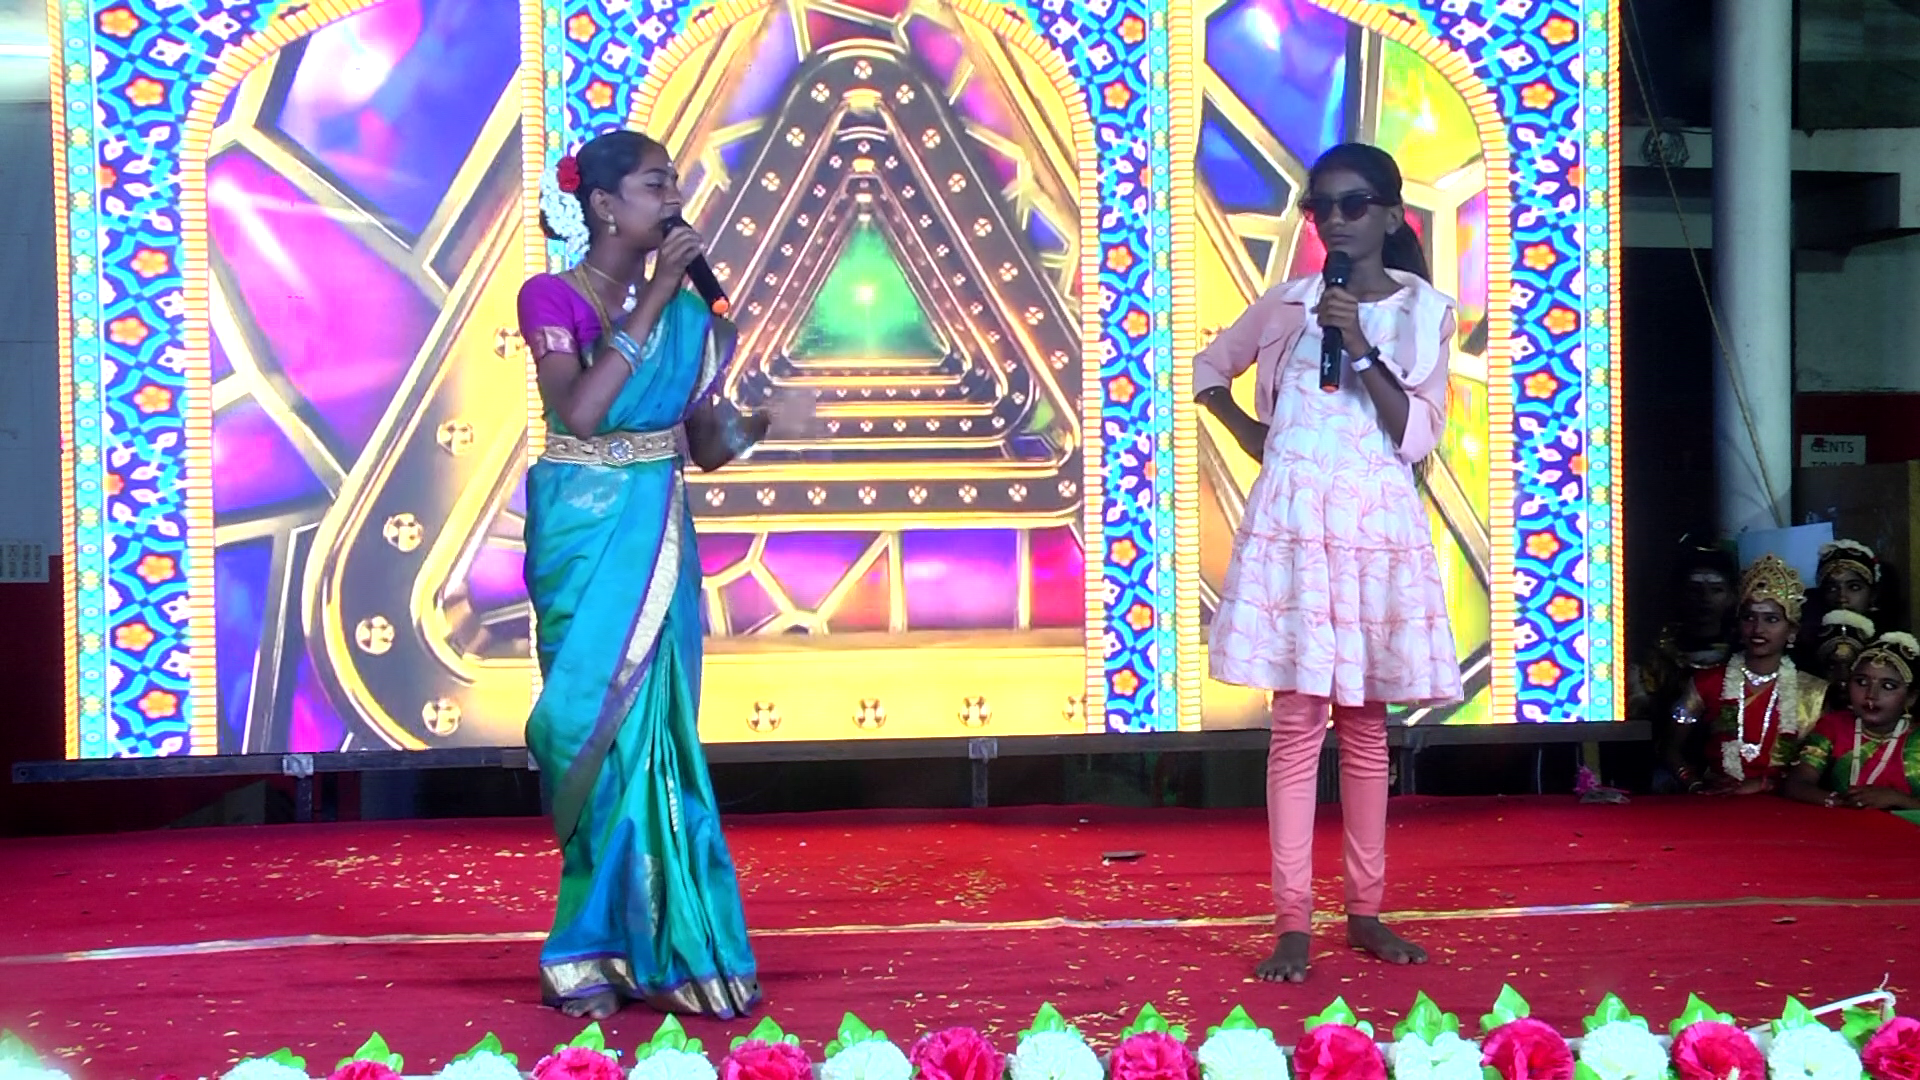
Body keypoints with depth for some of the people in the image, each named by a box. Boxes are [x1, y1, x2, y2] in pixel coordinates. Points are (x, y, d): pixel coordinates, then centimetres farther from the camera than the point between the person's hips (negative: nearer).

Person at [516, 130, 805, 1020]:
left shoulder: (687, 308, 8)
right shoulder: (551, 297, -5)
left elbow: (704, 445, 12)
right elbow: (578, 411, -22)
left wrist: (760, 421, -9)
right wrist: (650, 304, -19)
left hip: (660, 538, 4)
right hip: (584, 537, -4)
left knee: (654, 728, 2)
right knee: (602, 726, -2)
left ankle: (647, 944, 10)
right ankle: (595, 948, 9)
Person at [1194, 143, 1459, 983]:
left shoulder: (1423, 311, 5)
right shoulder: (1289, 302, 7)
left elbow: (1418, 434, -4)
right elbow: (1210, 367, 23)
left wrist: (1360, 349, -13)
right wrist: (1248, 432, 9)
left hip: (1378, 523, 1)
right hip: (1294, 519, -1)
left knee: (1366, 720, 8)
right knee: (1298, 719, -4)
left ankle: (1365, 912, 17)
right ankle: (1293, 925, -3)